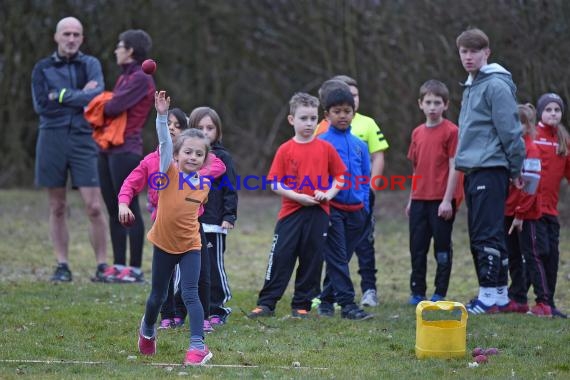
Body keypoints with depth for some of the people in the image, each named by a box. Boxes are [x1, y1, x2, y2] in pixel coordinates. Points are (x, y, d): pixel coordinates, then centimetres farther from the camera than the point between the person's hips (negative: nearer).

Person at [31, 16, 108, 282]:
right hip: (52, 139, 1)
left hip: (83, 140, -1)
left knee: (93, 207, -7)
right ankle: (62, 266, 10)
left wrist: (61, 96, -9)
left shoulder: (90, 64, 6)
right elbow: (41, 105, -5)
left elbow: (97, 96, -12)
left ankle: (102, 266, -1)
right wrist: (80, 96, -7)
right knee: (57, 208, 5)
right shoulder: (42, 68, 8)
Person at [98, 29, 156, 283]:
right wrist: (103, 107, -3)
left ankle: (135, 269, -5)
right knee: (113, 210, 11)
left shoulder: (141, 79, -9)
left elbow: (114, 108, -15)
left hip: (126, 150, -9)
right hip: (109, 150, 9)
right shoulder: (124, 78, 20)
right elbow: (110, 107, 18)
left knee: (129, 209, -7)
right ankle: (119, 266, 16)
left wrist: (100, 107, 4)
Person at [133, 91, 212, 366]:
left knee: (190, 294, -14)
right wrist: (162, 116, -40)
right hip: (163, 243, -1)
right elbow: (164, 142, -29)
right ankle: (147, 330, 43)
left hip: (189, 245, 1)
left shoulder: (204, 184, -5)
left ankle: (198, 346, -17)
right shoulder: (169, 173, -14)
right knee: (158, 295, 15)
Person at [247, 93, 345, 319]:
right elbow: (275, 184, -2)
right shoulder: (285, 150, -1)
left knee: (312, 260, 5)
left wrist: (329, 194, -9)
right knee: (280, 257, -3)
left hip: (318, 213, 1)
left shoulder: (326, 148, 3)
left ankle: (302, 305, 14)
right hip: (291, 212, -1)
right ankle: (266, 303, 1)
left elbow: (340, 176, 8)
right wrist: (298, 197, -14)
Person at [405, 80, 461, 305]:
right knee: (417, 248, 7)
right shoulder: (417, 133, 11)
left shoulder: (451, 131, -7)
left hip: (442, 200, -6)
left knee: (442, 248, 1)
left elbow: (454, 167, -10)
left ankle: (440, 293, 7)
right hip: (419, 200, 6)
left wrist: (447, 200, -15)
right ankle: (417, 292, 14)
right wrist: (411, 200, 16)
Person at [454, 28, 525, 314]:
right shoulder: (471, 86, 18)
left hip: (491, 169, -10)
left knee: (487, 234, -10)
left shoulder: (496, 85, -12)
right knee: (478, 236, 11)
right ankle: (498, 292, 16)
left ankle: (492, 293, -9)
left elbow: (510, 130, -14)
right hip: (472, 170, 10)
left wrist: (516, 169, -11)